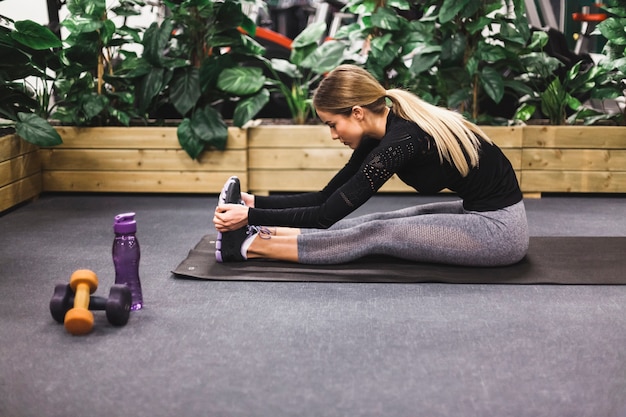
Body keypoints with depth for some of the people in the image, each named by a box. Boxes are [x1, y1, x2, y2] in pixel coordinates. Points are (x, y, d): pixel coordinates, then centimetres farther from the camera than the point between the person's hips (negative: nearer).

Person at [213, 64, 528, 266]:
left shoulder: (400, 140, -24)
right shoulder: (382, 130, 2)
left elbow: (328, 215, -21)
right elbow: (328, 198, 7)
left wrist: (252, 216, -17)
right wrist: (257, 202, 3)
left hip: (500, 228, -9)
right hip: (480, 213, 9)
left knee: (376, 235, -12)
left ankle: (250, 245, -9)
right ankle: (261, 237, 3)